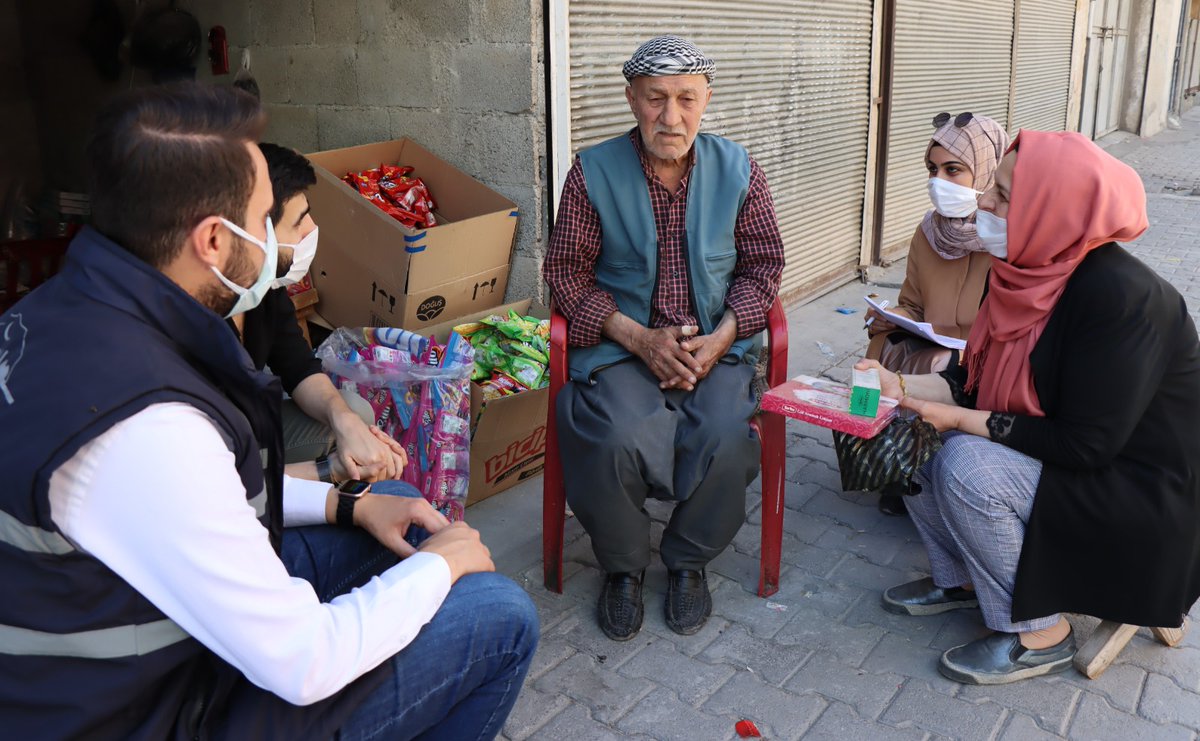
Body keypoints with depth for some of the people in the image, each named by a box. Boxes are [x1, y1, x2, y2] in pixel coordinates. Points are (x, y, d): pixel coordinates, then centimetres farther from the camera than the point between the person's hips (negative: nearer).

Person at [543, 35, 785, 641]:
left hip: (716, 343, 2)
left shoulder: (737, 170, 4)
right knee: (620, 441, -30)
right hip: (621, 343, -1)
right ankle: (623, 566, 1)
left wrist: (720, 339, -9)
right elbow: (566, 271, -1)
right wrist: (639, 339, -13)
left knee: (725, 440, -26)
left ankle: (689, 559, 5)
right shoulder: (593, 171, -2)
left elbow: (762, 263, 8)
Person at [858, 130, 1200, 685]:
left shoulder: (1117, 295, -28)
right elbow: (981, 380, 4)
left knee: (966, 465, -26)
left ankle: (1039, 634, -6)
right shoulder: (1030, 272, -4)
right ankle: (963, 578, 21)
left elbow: (1087, 444, -27)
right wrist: (901, 386, -9)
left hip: (1141, 497, -8)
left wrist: (963, 420, -23)